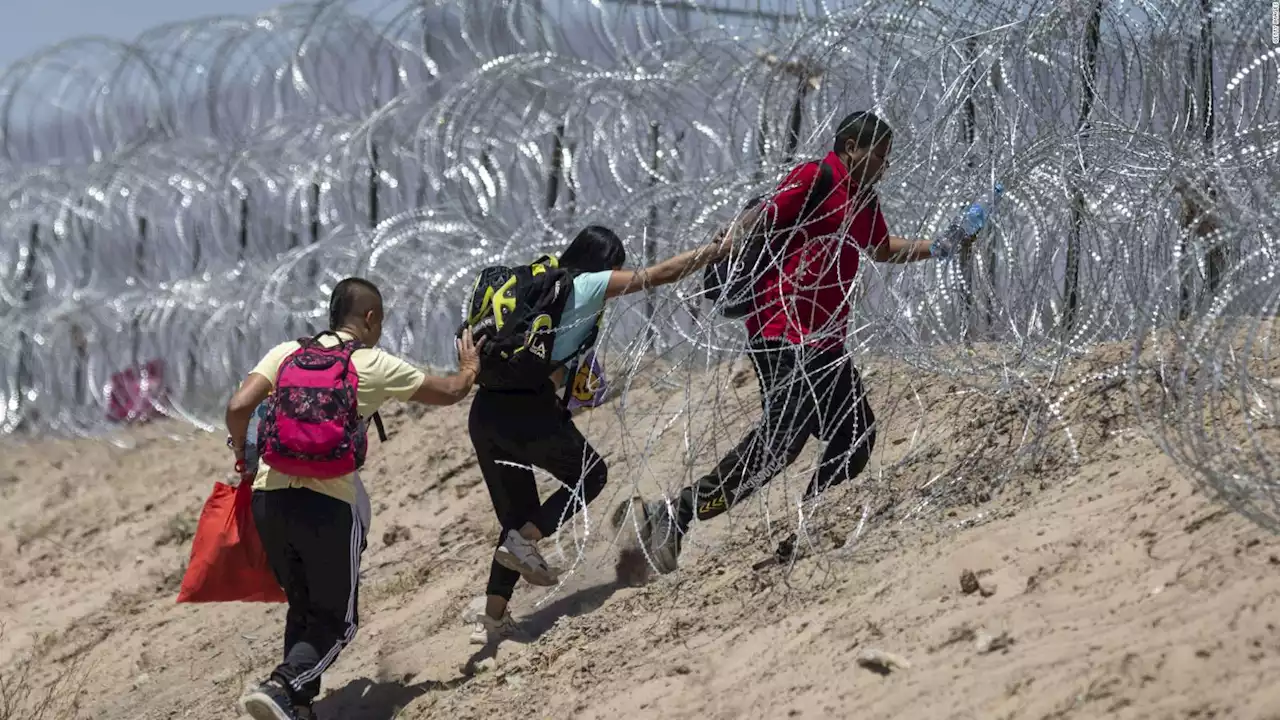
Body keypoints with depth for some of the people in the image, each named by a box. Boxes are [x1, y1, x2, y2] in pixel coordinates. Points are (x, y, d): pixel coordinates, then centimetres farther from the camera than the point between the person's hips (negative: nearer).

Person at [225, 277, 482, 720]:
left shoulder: (286, 353, 10)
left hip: (269, 496, 4)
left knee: (302, 608, 21)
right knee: (335, 621, 4)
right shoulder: (376, 366, 3)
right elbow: (449, 393, 15)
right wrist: (469, 369, 37)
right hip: (330, 503, -4)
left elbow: (238, 408, -3)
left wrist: (242, 456, 16)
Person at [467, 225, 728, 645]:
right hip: (526, 408, -7)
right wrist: (720, 249, 11)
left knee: (518, 514, 16)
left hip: (486, 409, 7)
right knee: (590, 474, 15)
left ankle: (492, 618, 12)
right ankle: (524, 542, -2)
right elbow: (663, 274, 4)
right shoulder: (588, 285, 1)